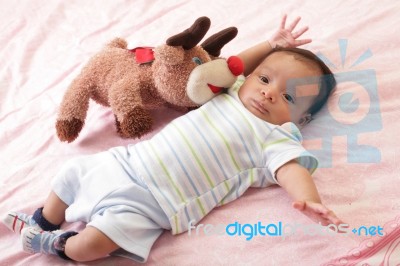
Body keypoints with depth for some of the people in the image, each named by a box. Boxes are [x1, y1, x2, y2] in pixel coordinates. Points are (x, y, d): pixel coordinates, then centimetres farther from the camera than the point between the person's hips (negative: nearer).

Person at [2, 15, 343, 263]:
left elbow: (292, 169, -24)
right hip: (125, 163, 7)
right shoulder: (232, 92, 10)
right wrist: (271, 46, 23)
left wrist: (309, 200, -45)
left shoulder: (276, 139, -8)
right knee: (74, 171, 17)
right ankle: (44, 223, 42)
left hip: (148, 203, -7)